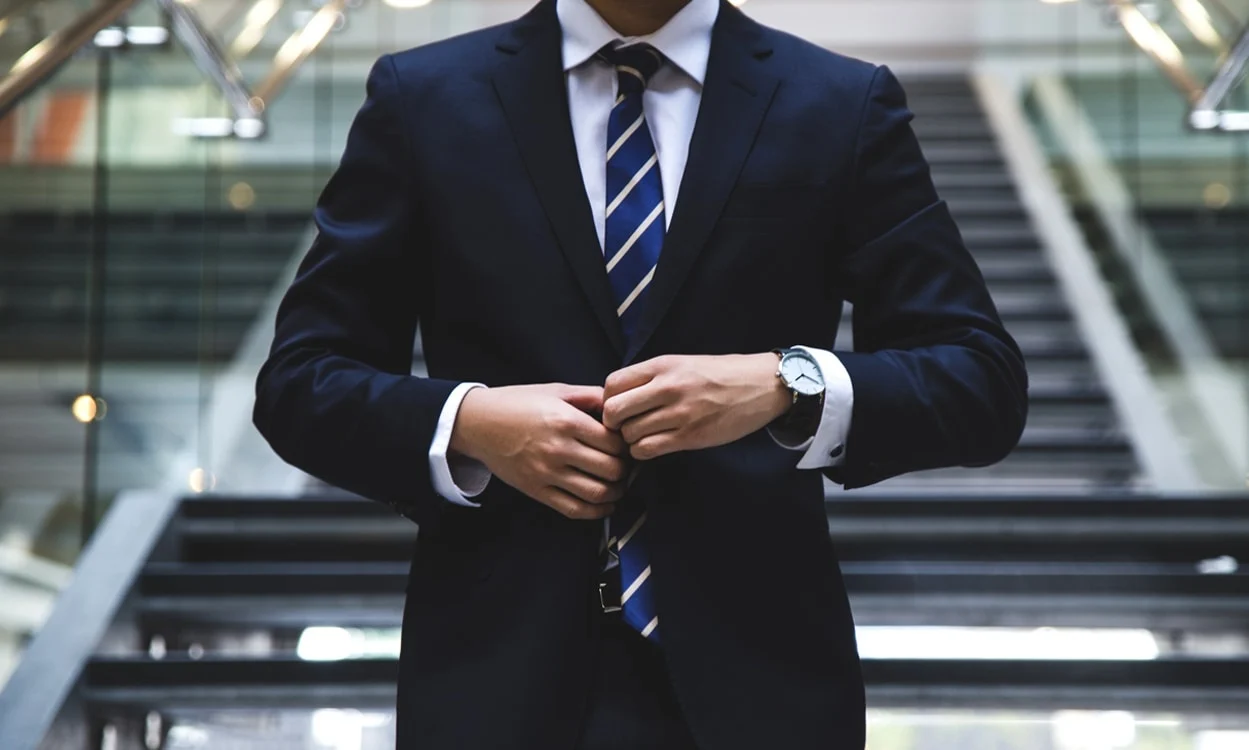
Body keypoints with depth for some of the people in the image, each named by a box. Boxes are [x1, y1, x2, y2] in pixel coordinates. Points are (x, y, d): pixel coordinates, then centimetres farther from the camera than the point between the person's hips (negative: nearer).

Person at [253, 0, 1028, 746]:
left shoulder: (844, 108, 0)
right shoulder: (423, 98, 1)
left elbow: (986, 382, -2)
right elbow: (300, 381, 3)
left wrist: (788, 386, -19)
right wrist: (465, 424, -16)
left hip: (753, 672, 0)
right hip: (501, 670, 0)